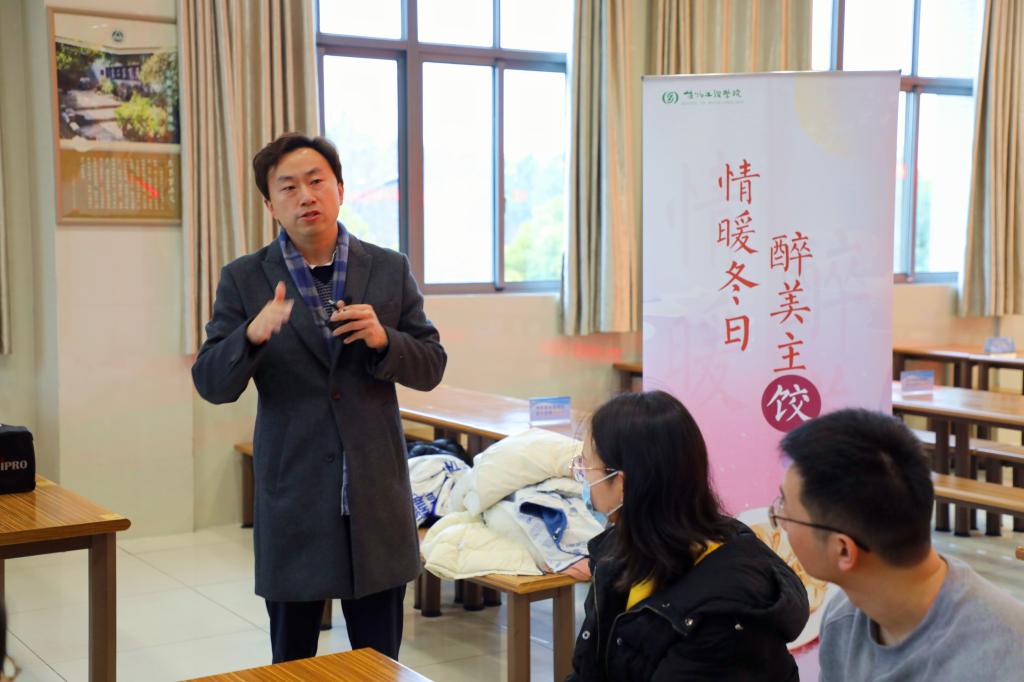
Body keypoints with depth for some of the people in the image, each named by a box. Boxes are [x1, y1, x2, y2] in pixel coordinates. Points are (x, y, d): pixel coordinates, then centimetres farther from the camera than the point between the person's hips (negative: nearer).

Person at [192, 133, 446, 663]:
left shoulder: (390, 270, 3)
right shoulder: (244, 279, -1)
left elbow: (431, 367, 4)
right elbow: (212, 384, -5)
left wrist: (383, 339, -17)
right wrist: (252, 336, -26)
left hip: (377, 501, 1)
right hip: (293, 502, -1)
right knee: (291, 664, 12)